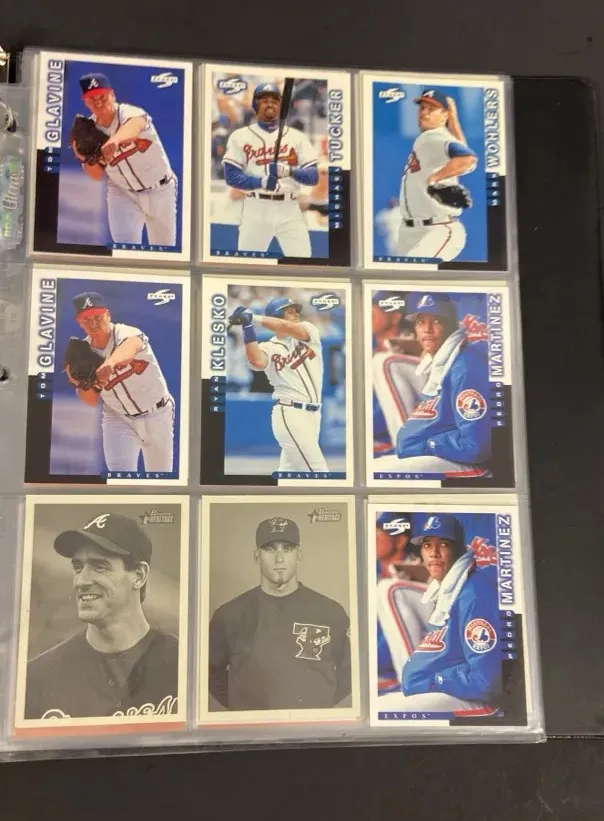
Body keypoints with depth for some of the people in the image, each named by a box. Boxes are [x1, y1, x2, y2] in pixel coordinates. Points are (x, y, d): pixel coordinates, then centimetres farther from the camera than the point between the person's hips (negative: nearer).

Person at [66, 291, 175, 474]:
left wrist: (111, 362, -73)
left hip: (157, 415, -2)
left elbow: (131, 345, -51)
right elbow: (92, 400, -1)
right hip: (118, 418, 2)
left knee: (160, 473, 14)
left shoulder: (126, 333, -23)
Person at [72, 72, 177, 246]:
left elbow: (135, 124, -51)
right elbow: (98, 176, -3)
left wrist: (115, 140, -72)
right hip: (122, 192, 2)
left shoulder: (130, 113, -23)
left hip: (160, 190, -2)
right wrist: (84, 158, -24)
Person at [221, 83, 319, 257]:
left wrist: (290, 171, -20)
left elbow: (313, 176, 1)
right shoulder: (240, 136, 7)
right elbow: (231, 176, -2)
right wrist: (261, 182, -19)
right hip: (255, 209, 0)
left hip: (289, 209, 1)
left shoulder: (297, 136, 9)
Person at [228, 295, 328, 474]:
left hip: (312, 414, 6)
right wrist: (248, 327, -25)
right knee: (318, 471, -10)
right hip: (291, 415, -6)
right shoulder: (268, 347, -4)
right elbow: (257, 363, -28)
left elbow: (290, 328, -14)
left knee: (288, 470, 14)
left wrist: (253, 317, -18)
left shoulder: (309, 331, 8)